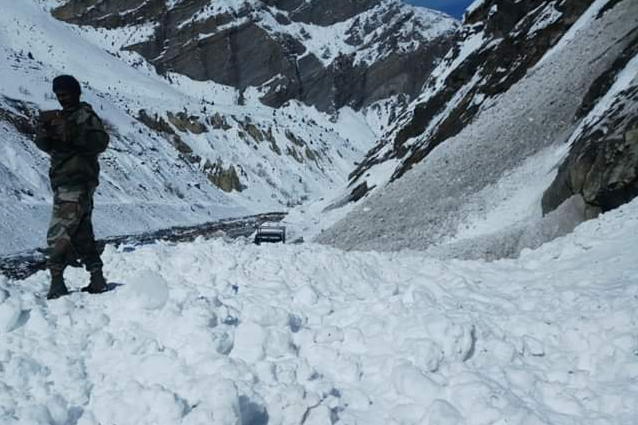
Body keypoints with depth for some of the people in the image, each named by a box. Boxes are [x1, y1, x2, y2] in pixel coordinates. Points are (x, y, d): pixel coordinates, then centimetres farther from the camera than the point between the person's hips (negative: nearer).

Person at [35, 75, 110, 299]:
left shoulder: (86, 115, -4)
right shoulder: (58, 116, 20)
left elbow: (101, 142, -19)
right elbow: (44, 145, 10)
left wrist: (73, 134, -31)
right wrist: (45, 131, -11)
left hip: (77, 182, -9)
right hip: (63, 183, 9)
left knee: (58, 233, -13)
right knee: (81, 234, 10)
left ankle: (57, 280, -10)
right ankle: (97, 278, 16)